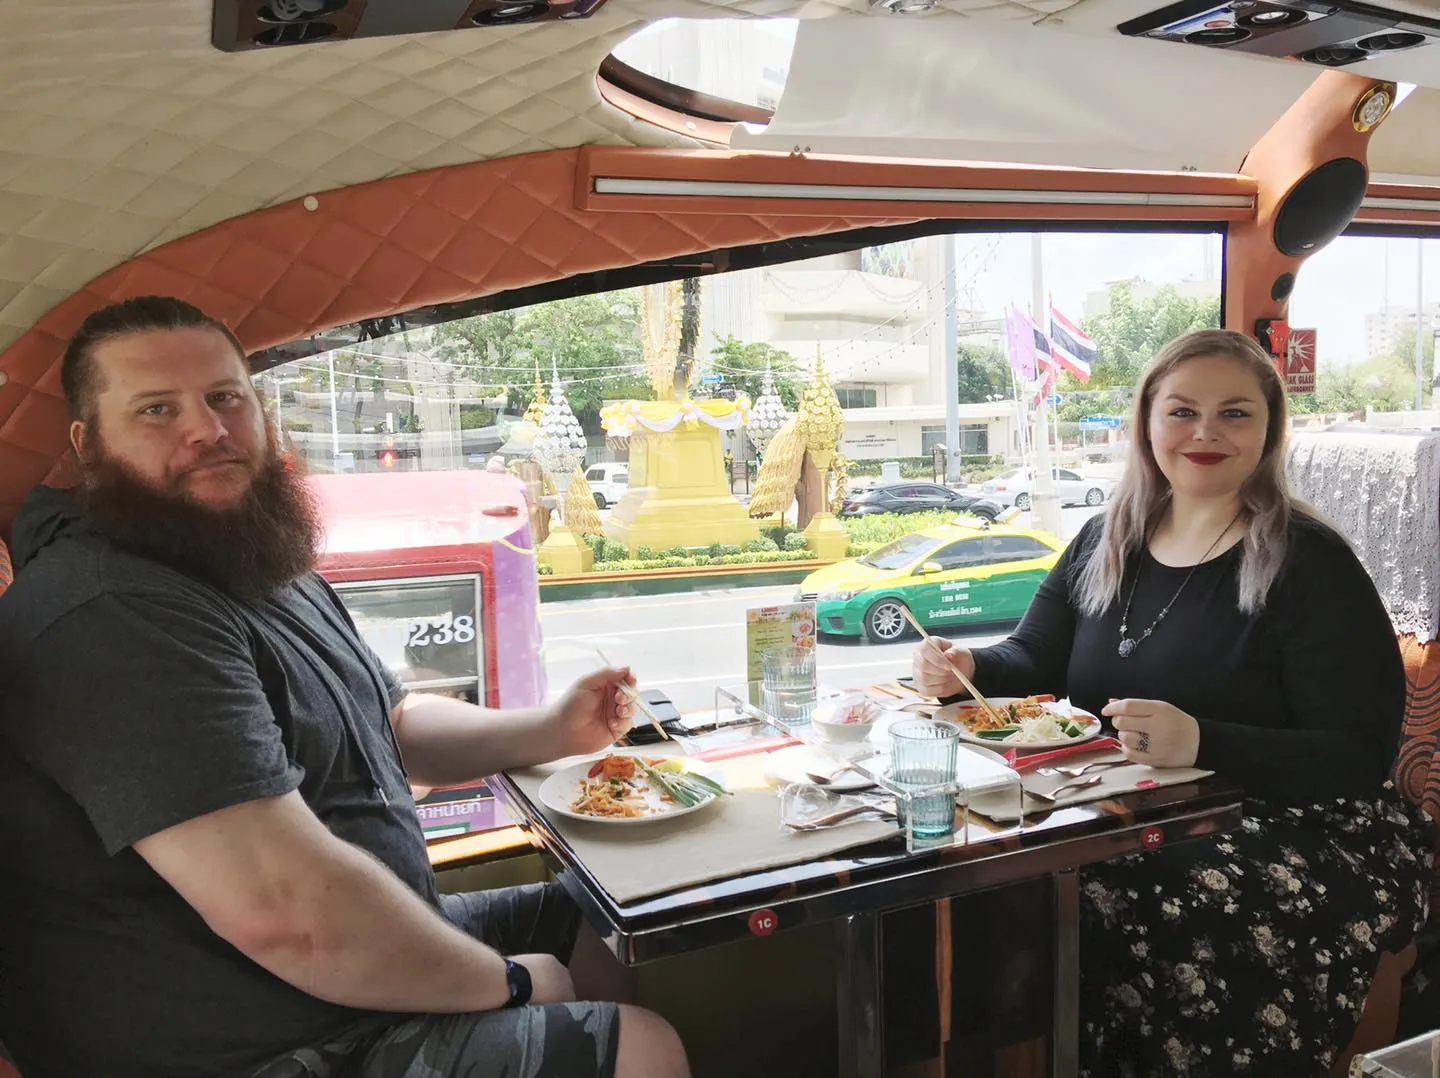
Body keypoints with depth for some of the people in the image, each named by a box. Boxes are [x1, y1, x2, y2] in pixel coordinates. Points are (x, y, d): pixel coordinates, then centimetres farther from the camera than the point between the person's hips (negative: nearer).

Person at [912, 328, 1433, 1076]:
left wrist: (1200, 742, -28)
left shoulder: (1310, 565, -8)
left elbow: (1358, 757, -13)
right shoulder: (1105, 541, 11)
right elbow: (1035, 661, 16)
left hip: (1290, 835, -5)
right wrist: (966, 669, -7)